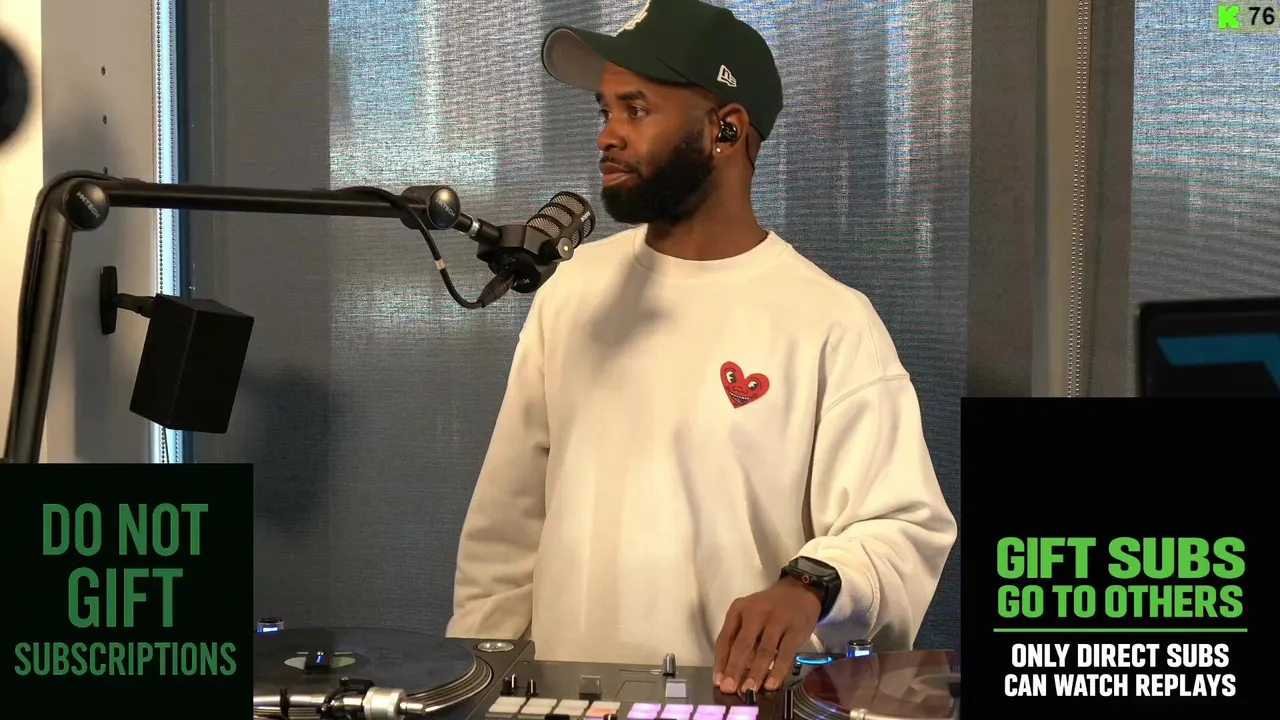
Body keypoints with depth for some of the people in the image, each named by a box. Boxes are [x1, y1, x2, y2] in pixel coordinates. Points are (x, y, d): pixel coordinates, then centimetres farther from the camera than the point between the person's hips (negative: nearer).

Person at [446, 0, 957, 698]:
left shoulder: (831, 322, -8)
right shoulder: (572, 288, 8)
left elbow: (903, 527, -9)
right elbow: (509, 512, 12)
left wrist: (809, 586, -27)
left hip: (735, 703, -3)